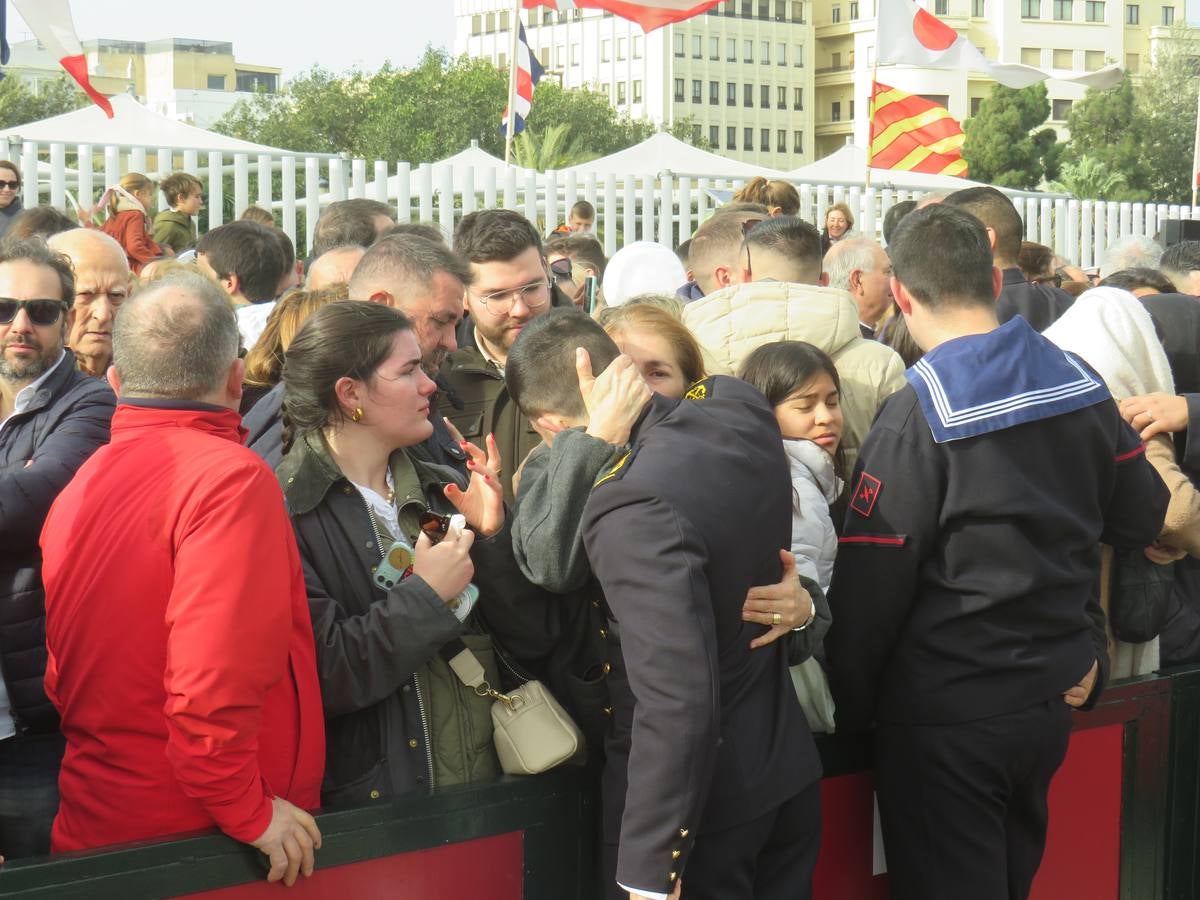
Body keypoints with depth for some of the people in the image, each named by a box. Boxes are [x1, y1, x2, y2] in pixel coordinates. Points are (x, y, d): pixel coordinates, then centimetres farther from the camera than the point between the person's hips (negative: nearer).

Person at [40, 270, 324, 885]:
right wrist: (249, 810, -15)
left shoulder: (78, 487, 5)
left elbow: (60, 678, 12)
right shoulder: (232, 478, -17)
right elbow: (214, 682, -26)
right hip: (195, 836, -7)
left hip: (92, 829, 7)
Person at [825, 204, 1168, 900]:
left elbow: (870, 587, -15)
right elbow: (1143, 521, 10)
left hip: (947, 716, -6)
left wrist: (849, 709, -3)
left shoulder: (917, 417, -18)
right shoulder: (1080, 383, 0)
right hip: (1053, 700, 6)